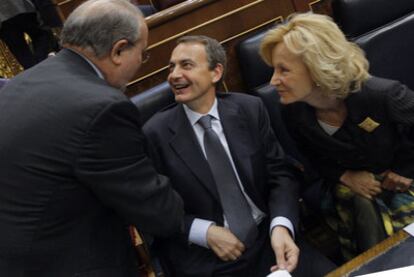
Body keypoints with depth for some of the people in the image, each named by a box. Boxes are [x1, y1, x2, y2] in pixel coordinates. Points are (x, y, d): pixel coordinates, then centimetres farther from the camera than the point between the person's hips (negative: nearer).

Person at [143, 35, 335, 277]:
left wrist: (281, 226, -16)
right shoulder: (156, 134, -7)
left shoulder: (250, 109, -1)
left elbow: (279, 174, 1)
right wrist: (206, 232, -14)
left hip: (269, 239, 2)